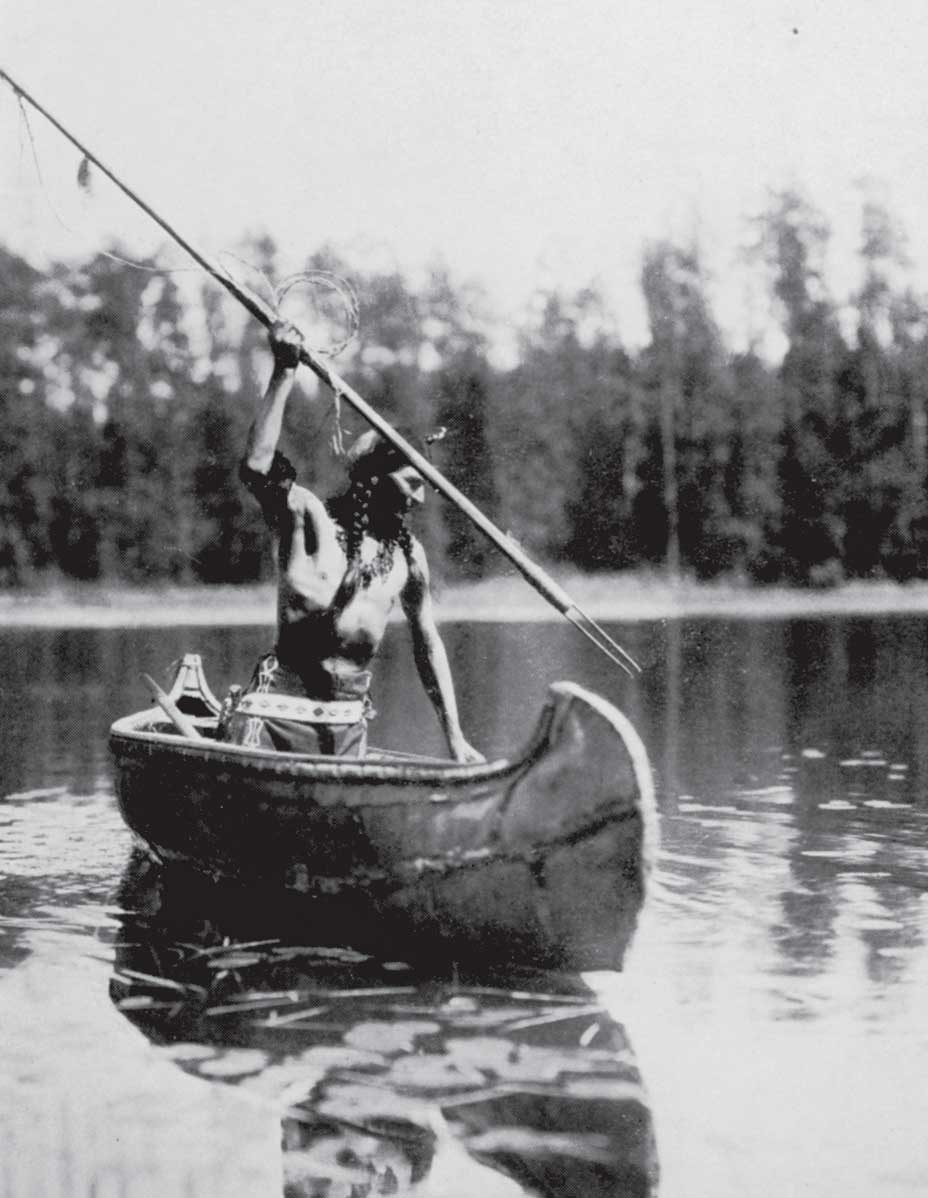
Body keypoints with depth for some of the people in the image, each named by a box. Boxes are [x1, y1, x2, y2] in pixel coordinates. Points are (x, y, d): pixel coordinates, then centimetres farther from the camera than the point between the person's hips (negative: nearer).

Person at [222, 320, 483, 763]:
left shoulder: (408, 552, 10)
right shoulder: (309, 514, -5)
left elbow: (427, 642, 19)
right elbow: (256, 468, -25)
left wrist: (454, 736, 17)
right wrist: (284, 373, -26)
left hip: (350, 721, 6)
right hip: (281, 706, -5)